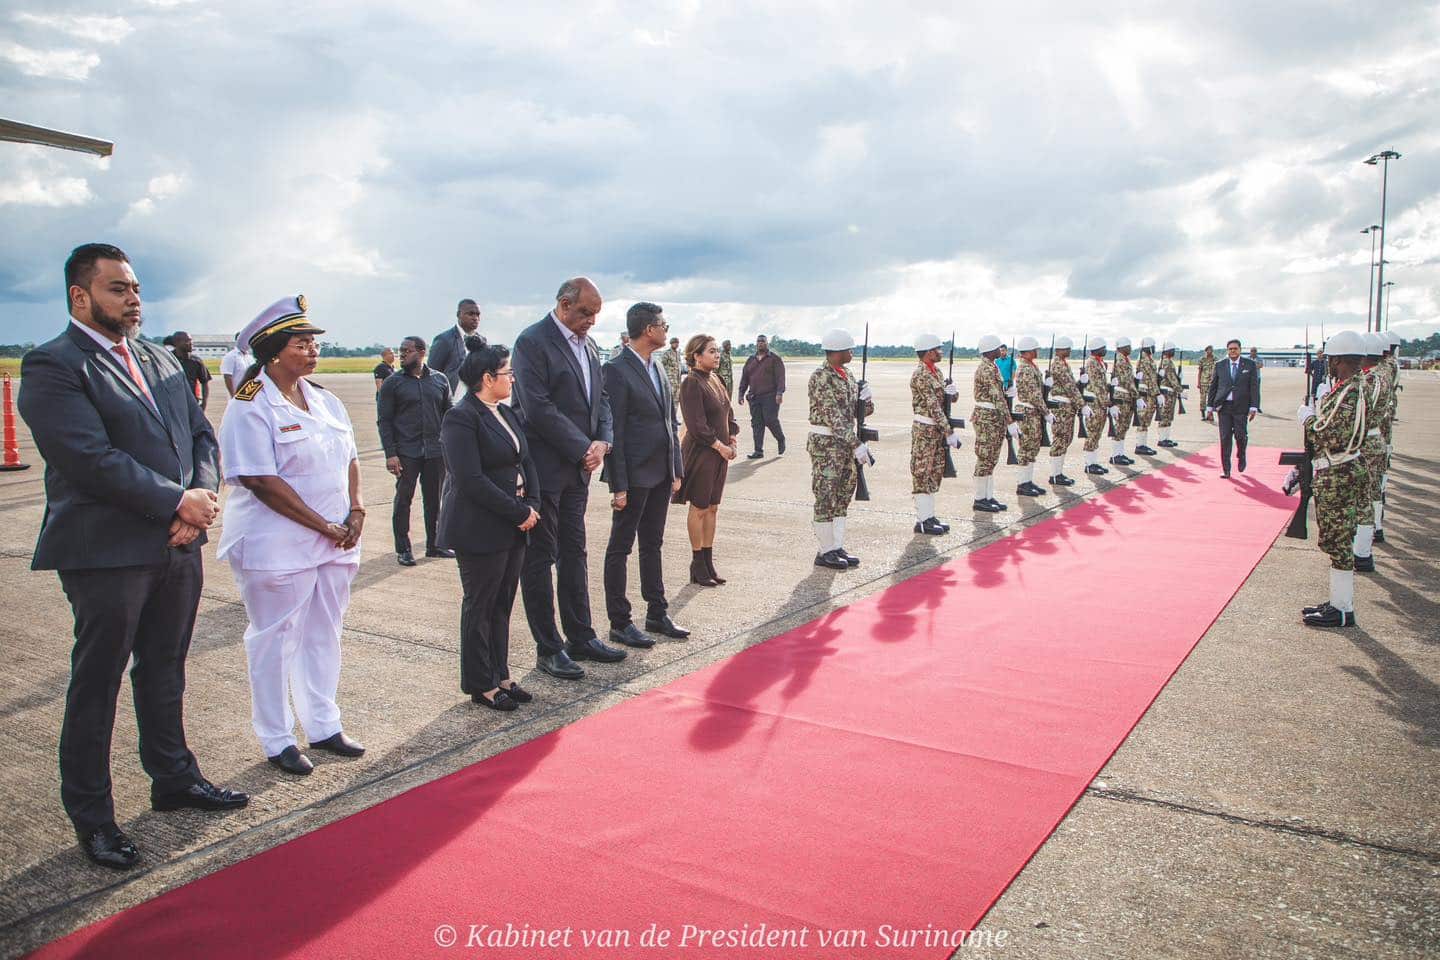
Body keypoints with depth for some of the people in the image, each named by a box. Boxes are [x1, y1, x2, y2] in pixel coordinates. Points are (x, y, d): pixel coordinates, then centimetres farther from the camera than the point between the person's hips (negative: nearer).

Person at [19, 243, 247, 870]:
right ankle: (90, 814, 21)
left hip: (178, 547, 7)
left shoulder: (161, 362, 14)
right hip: (107, 553, -7)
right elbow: (90, 459, -20)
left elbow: (201, 434, 11)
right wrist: (178, 502, -17)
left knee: (165, 671, 19)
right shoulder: (52, 365, -10)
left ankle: (173, 777, 35)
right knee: (96, 684, 6)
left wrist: (201, 500, -7)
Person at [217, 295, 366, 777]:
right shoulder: (250, 407, -13)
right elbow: (262, 481, -19)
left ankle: (323, 726, 29)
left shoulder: (324, 400, 10)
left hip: (334, 540, 7)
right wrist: (325, 525, -17)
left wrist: (355, 512, -1)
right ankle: (276, 741, 19)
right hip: (277, 545, -7)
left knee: (324, 634, 15)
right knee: (275, 640, 5)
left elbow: (350, 459, 15)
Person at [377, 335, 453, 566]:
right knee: (403, 499, 1)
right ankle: (403, 549, 10)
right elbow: (384, 421, -2)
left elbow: (447, 414, 13)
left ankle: (434, 545, 22)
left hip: (435, 452, 3)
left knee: (434, 499, 10)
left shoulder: (440, 380, 8)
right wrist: (390, 454, -10)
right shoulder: (393, 384, 0)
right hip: (406, 452, -2)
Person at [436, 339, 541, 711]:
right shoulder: (461, 418, -15)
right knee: (480, 607, 4)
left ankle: (499, 675, 26)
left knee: (503, 604, 15)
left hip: (514, 527, 8)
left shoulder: (507, 413, 12)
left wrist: (532, 505, -2)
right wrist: (519, 512, -17)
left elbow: (526, 461, 14)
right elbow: (470, 480, -21)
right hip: (480, 531, -8)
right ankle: (481, 685, 16)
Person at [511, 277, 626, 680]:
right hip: (544, 468, -8)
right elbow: (538, 408, -19)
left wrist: (602, 441, -4)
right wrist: (584, 449, -15)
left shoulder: (587, 344, 13)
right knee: (540, 558, 2)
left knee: (574, 553, 14)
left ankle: (581, 637, 24)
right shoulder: (533, 341, -12)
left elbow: (600, 399, 15)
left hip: (578, 467, 8)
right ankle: (548, 648, 9)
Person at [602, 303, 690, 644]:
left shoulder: (657, 370, 12)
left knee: (652, 545, 17)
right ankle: (619, 623, 11)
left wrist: (676, 469, 12)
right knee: (620, 548, 3)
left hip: (660, 474, 8)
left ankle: (657, 613, 28)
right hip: (634, 476, -8)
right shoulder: (617, 370, -13)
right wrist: (618, 485, -18)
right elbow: (613, 430, -16)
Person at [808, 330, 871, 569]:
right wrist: (857, 444, -25)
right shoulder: (821, 377, -15)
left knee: (843, 497, 11)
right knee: (826, 498, -3)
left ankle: (837, 547, 19)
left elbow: (864, 410, 18)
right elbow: (834, 417, -22)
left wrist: (867, 400, -6)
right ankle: (825, 552, 5)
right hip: (826, 444, -9)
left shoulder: (847, 376, 12)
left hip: (846, 443, 9)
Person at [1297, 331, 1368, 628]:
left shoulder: (1349, 393, -20)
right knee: (1337, 540, 16)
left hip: (1338, 477, -10)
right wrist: (1317, 411, 8)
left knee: (1338, 541, -3)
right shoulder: (1355, 388, 12)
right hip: (1338, 473, 10)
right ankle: (1339, 601, 25)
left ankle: (1343, 610, 5)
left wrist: (1307, 417, -12)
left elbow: (1331, 437, -26)